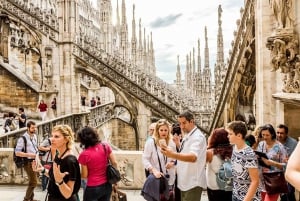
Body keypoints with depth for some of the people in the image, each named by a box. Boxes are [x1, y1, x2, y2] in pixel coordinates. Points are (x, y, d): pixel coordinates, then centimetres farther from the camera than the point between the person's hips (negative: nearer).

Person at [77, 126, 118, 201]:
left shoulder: (84, 154, -16)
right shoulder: (105, 146, -6)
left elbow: (84, 175, -9)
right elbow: (114, 163, -1)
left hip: (93, 188, -4)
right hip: (107, 185, 4)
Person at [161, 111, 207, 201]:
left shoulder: (198, 136, -18)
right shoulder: (187, 136, 11)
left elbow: (193, 157, -36)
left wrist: (173, 155, -48)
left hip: (193, 183, -9)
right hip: (184, 181, 9)